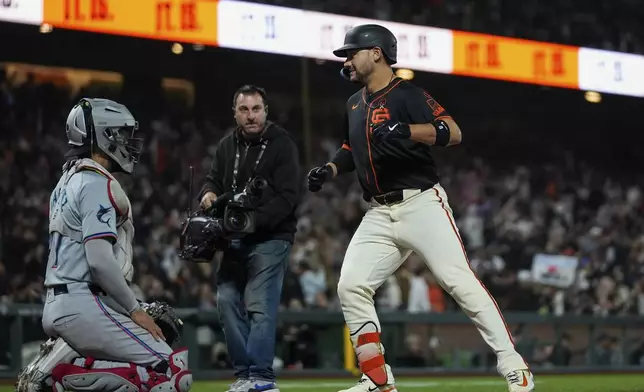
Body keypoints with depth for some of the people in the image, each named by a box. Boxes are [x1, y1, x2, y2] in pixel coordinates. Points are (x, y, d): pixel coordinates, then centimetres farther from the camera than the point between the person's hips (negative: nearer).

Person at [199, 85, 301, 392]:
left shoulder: (282, 145, -8)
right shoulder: (227, 145, 10)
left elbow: (288, 198, -15)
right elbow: (214, 179, 20)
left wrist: (253, 220, -25)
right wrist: (209, 193, -6)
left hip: (271, 237, -6)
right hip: (236, 240, 7)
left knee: (260, 306, -15)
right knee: (227, 300, 1)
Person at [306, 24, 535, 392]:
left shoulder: (406, 94, -7)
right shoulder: (355, 104, 17)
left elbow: (452, 132, -19)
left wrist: (406, 131, -32)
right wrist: (329, 169, 14)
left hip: (422, 203, -8)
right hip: (379, 215, 8)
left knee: (460, 281, -16)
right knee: (351, 286, -3)